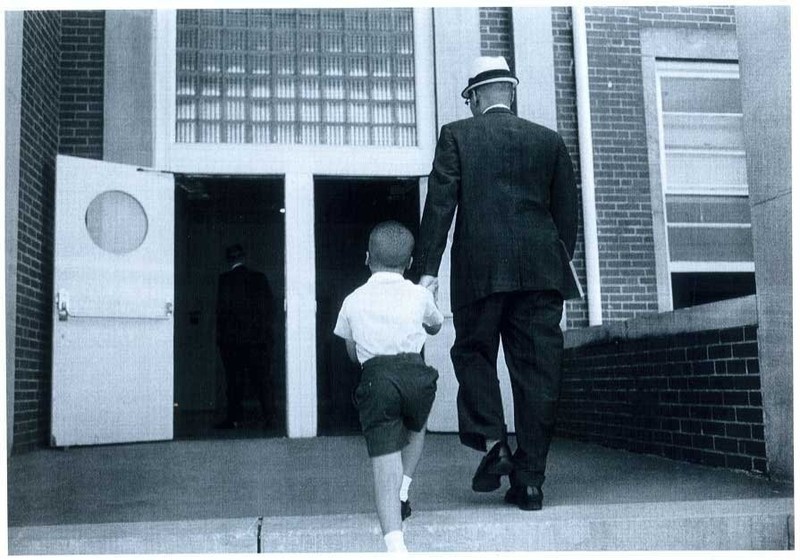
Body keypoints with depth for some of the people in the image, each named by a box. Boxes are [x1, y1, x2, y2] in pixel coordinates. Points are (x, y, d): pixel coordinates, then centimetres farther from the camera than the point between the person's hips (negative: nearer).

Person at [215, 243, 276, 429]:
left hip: (233, 337, -3)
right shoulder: (260, 278, 6)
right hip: (259, 337, 3)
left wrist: (220, 336, -2)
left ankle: (234, 418, 4)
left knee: (234, 380, 3)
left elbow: (222, 308, -8)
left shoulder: (225, 279, -4)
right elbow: (270, 307, 5)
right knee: (261, 377, 6)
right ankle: (269, 414, -2)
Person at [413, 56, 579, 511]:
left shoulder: (456, 136, 5)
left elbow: (440, 203, -3)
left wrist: (427, 268, -3)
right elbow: (568, 212, 12)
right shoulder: (549, 140, 12)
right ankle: (530, 477, 7)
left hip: (480, 269, -2)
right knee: (538, 369, 4)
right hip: (541, 270, 3)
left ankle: (491, 444, 0)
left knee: (474, 353, 15)